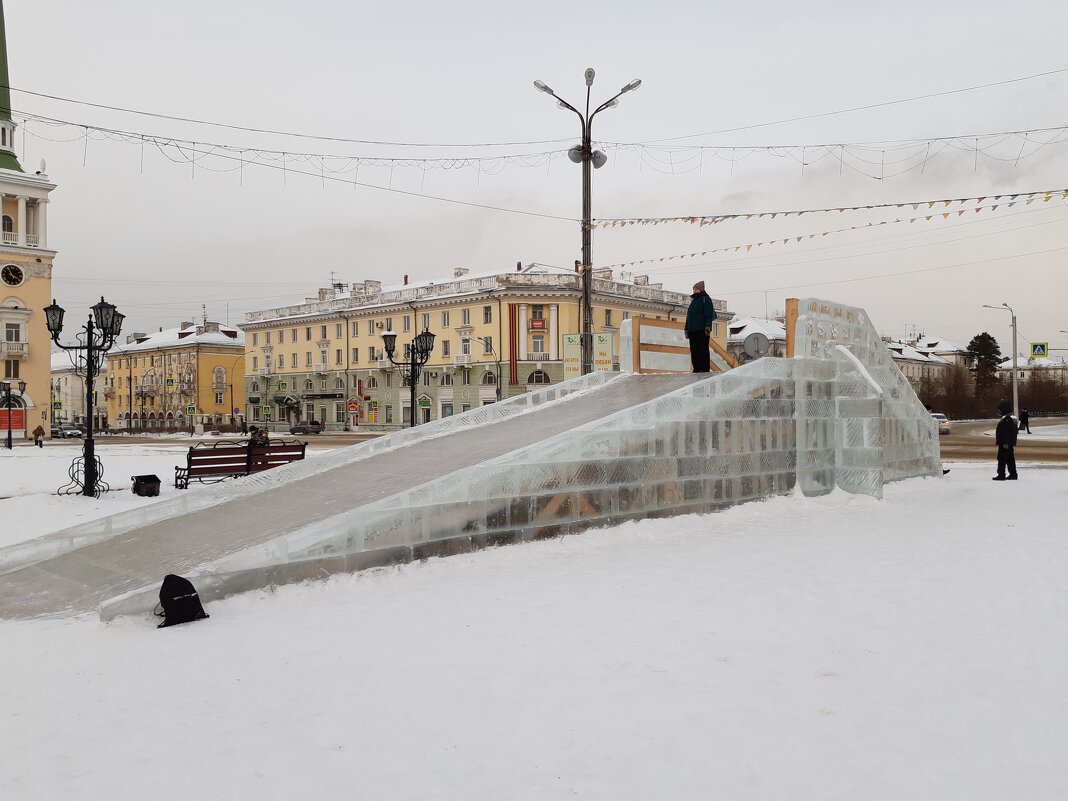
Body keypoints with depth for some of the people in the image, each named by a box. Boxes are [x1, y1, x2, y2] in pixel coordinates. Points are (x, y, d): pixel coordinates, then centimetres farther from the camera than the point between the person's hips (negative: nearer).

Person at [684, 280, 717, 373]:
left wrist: (708, 327, -18)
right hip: (692, 330, 8)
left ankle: (705, 369, -10)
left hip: (702, 330, -8)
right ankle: (697, 369, 9)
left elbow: (709, 314, -9)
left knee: (703, 350, -9)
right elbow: (688, 316, 25)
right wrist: (687, 329, 18)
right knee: (694, 351, 6)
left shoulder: (705, 299, 0)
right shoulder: (693, 301, 23)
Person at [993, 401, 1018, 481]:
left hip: (1005, 443, -11)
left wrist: (1005, 443, -24)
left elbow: (1007, 432, -24)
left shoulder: (1007, 419, -20)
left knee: (1002, 459, -6)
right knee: (1010, 459, 14)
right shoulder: (1012, 418, 15)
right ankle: (1013, 474, 19)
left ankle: (1001, 475, -5)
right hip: (1011, 443, 11)